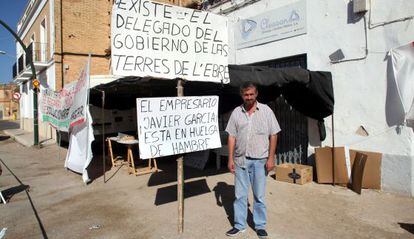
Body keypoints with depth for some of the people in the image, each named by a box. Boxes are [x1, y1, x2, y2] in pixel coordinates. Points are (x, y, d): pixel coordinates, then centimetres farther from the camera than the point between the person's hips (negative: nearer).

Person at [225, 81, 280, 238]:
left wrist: (271, 158, -7)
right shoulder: (236, 112, 3)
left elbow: (273, 135, -2)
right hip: (240, 159, 2)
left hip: (260, 160, -2)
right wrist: (230, 159, 0)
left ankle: (260, 226, 25)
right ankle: (239, 225, 24)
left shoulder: (266, 111, -2)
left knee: (259, 195, 9)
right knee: (240, 195, 10)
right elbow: (232, 137, 4)